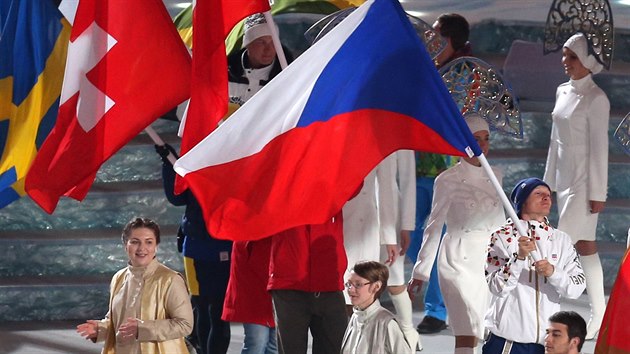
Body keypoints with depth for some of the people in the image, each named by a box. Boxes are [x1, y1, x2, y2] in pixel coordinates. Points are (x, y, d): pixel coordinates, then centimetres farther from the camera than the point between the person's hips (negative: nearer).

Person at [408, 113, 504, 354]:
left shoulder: (494, 176, 11)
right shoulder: (449, 180, -3)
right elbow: (434, 228, 1)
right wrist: (420, 273, 2)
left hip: (490, 261, 5)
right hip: (460, 262, -5)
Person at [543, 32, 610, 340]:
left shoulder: (596, 100, -13)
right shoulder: (563, 92, 10)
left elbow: (599, 148, -14)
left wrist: (598, 194, -14)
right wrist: (549, 181, 18)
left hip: (584, 183, -8)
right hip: (565, 180, 8)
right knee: (585, 246, 10)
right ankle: (599, 316, 15)